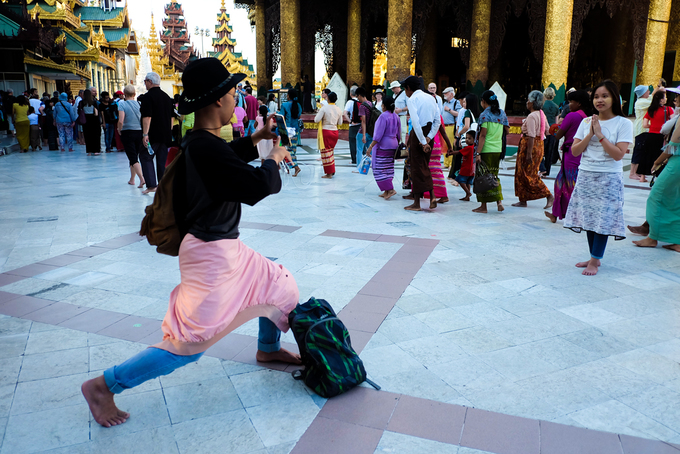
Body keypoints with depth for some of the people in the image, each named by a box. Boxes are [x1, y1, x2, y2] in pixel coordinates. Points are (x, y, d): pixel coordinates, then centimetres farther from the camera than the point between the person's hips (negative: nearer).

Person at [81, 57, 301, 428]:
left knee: (280, 286, 22)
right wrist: (273, 159, -8)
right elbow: (257, 185, -28)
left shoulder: (202, 142, 6)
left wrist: (254, 140, 20)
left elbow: (225, 158, 30)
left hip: (226, 249, 11)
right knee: (189, 343, -3)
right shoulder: (204, 147, -26)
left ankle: (268, 348, 45)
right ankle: (103, 386, 9)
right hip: (210, 254, -11)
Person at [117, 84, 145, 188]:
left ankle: (141, 178, -23)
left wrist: (119, 130, 0)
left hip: (127, 132, -4)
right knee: (134, 156, 17)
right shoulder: (139, 103, 0)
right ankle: (132, 179, 27)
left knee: (133, 158, -4)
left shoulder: (122, 104, -9)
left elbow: (121, 121, -18)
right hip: (139, 132, 4)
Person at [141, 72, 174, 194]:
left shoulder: (148, 96, -10)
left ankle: (151, 185, -8)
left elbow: (147, 117, -18)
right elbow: (172, 116, 17)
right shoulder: (166, 97, 13)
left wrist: (145, 134, -19)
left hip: (153, 135, -6)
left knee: (146, 157, 2)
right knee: (162, 160, 10)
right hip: (166, 135, 7)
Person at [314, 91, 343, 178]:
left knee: (326, 152, 3)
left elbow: (316, 120, -13)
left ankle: (329, 173, 5)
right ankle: (332, 171, 25)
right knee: (331, 151, 20)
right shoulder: (338, 109, 4)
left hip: (326, 131, -5)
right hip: (335, 131, 5)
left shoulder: (324, 108, -12)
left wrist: (318, 112, 4)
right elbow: (340, 123, 11)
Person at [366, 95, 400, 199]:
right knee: (388, 169, 11)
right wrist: (397, 144, 27)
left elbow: (378, 134, -19)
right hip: (393, 145, 8)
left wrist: (370, 147, -17)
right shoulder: (396, 116, 9)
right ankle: (386, 192, 14)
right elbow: (398, 134, 15)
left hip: (383, 145, -8)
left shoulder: (383, 116, -15)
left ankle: (390, 189, -12)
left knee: (379, 169, -4)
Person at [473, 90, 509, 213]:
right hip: (498, 150, 6)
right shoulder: (502, 113, 8)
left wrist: (478, 153, -17)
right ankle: (499, 201, 5)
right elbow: (507, 130, 13)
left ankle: (483, 206, 5)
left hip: (486, 150, -6)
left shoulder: (484, 115, -10)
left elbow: (482, 135, -16)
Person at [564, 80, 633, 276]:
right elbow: (574, 151, 2)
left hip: (608, 178, -4)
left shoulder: (623, 123, -4)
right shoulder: (586, 122, 8)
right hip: (585, 175, 4)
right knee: (589, 218, 8)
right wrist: (590, 134, -10)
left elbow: (618, 154, -14)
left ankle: (594, 261, 5)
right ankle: (595, 258, 21)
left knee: (603, 220, -4)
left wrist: (600, 134, -15)